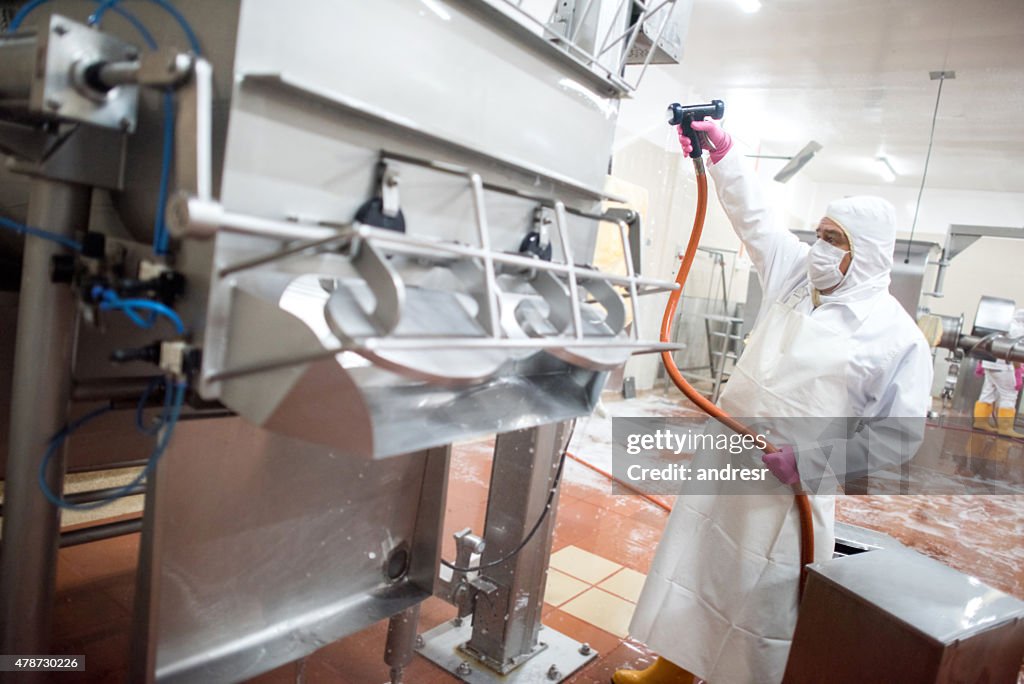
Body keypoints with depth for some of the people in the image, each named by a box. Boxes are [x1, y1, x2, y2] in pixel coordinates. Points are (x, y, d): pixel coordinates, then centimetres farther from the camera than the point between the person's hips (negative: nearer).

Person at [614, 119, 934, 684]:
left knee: (761, 604, 5)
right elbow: (752, 214, 9)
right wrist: (721, 150, 2)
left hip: (785, 491, -6)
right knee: (689, 571, 17)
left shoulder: (898, 337, -10)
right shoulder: (797, 273, 6)